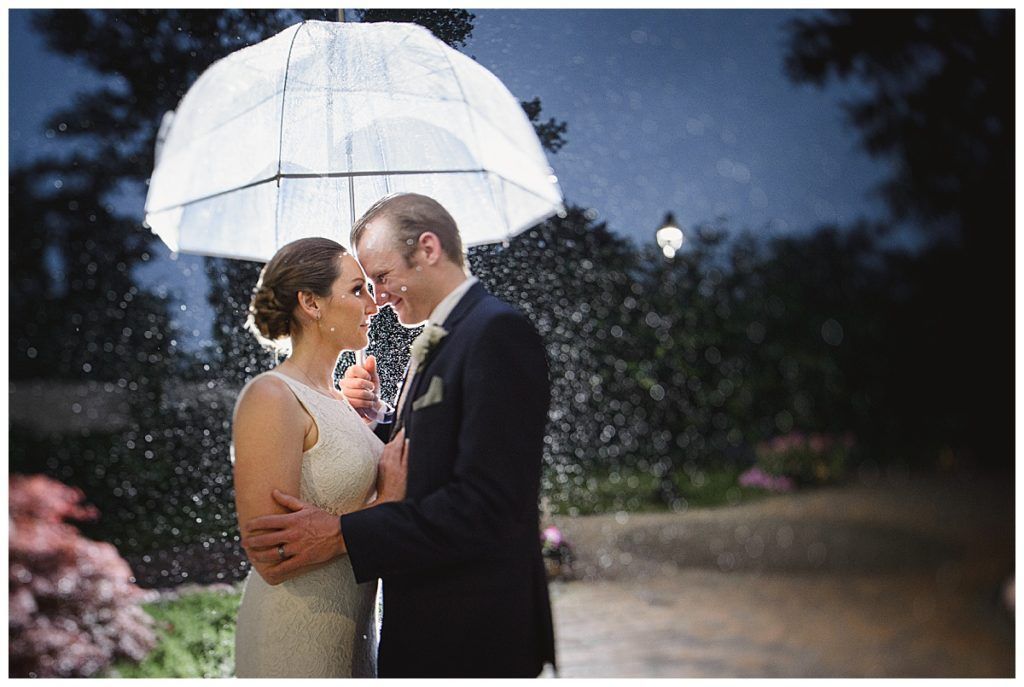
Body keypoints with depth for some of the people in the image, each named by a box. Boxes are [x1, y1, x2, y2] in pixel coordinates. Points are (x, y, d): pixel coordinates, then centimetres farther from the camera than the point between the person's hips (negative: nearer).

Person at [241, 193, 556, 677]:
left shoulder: (498, 333, -17)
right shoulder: (433, 345, 13)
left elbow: (485, 504, -25)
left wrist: (343, 535, -23)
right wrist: (370, 417, -1)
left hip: (472, 636, -9)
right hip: (424, 622, 9)